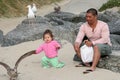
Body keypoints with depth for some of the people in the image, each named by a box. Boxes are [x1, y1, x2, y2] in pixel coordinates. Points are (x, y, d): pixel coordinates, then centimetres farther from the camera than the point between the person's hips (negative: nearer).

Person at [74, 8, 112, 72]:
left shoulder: (103, 25, -16)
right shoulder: (83, 26, -5)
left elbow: (105, 39, -25)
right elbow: (79, 38, -16)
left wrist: (92, 43, -36)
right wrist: (77, 44, -39)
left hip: (105, 47, -5)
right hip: (92, 46, 5)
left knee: (96, 46, -39)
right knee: (76, 45, -15)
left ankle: (93, 67, -50)